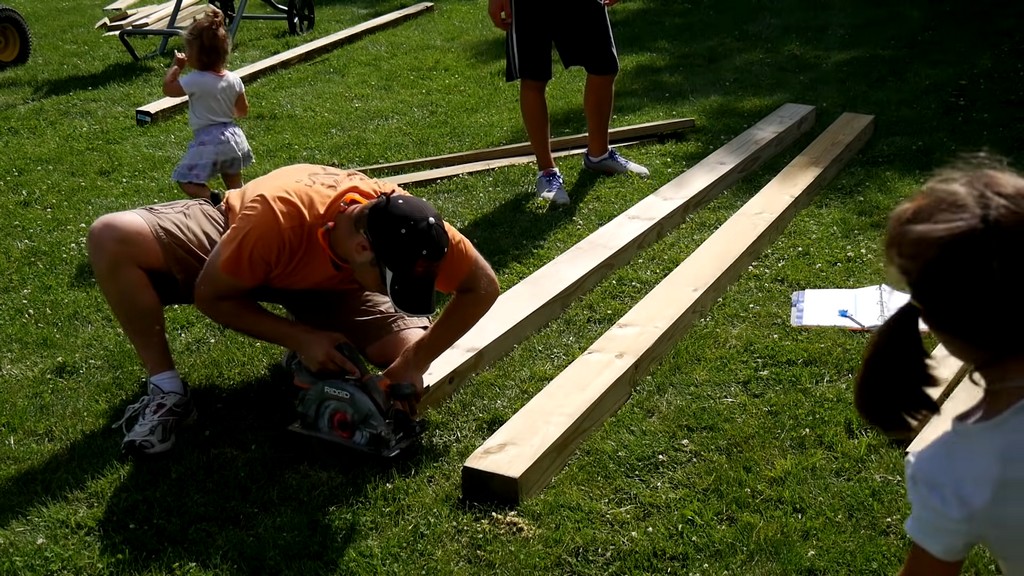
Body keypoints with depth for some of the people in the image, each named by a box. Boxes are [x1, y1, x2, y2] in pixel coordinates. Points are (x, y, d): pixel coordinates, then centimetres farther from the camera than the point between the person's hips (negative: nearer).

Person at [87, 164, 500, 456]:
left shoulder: (409, 226, -35)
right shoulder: (276, 216, -43)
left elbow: (482, 288, -20)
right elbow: (211, 296, -25)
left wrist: (417, 361, -29)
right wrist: (300, 338, -34)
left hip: (331, 286, 2)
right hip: (230, 239, -2)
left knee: (408, 347, -21)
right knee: (112, 237, -28)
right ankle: (167, 393, -17)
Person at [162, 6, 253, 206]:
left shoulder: (196, 81, -18)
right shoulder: (234, 79, -1)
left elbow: (168, 88, -3)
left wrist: (176, 66, 7)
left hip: (208, 142, -6)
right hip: (233, 137, 6)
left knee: (186, 181, -1)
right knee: (234, 187, 20)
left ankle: (212, 199, -24)